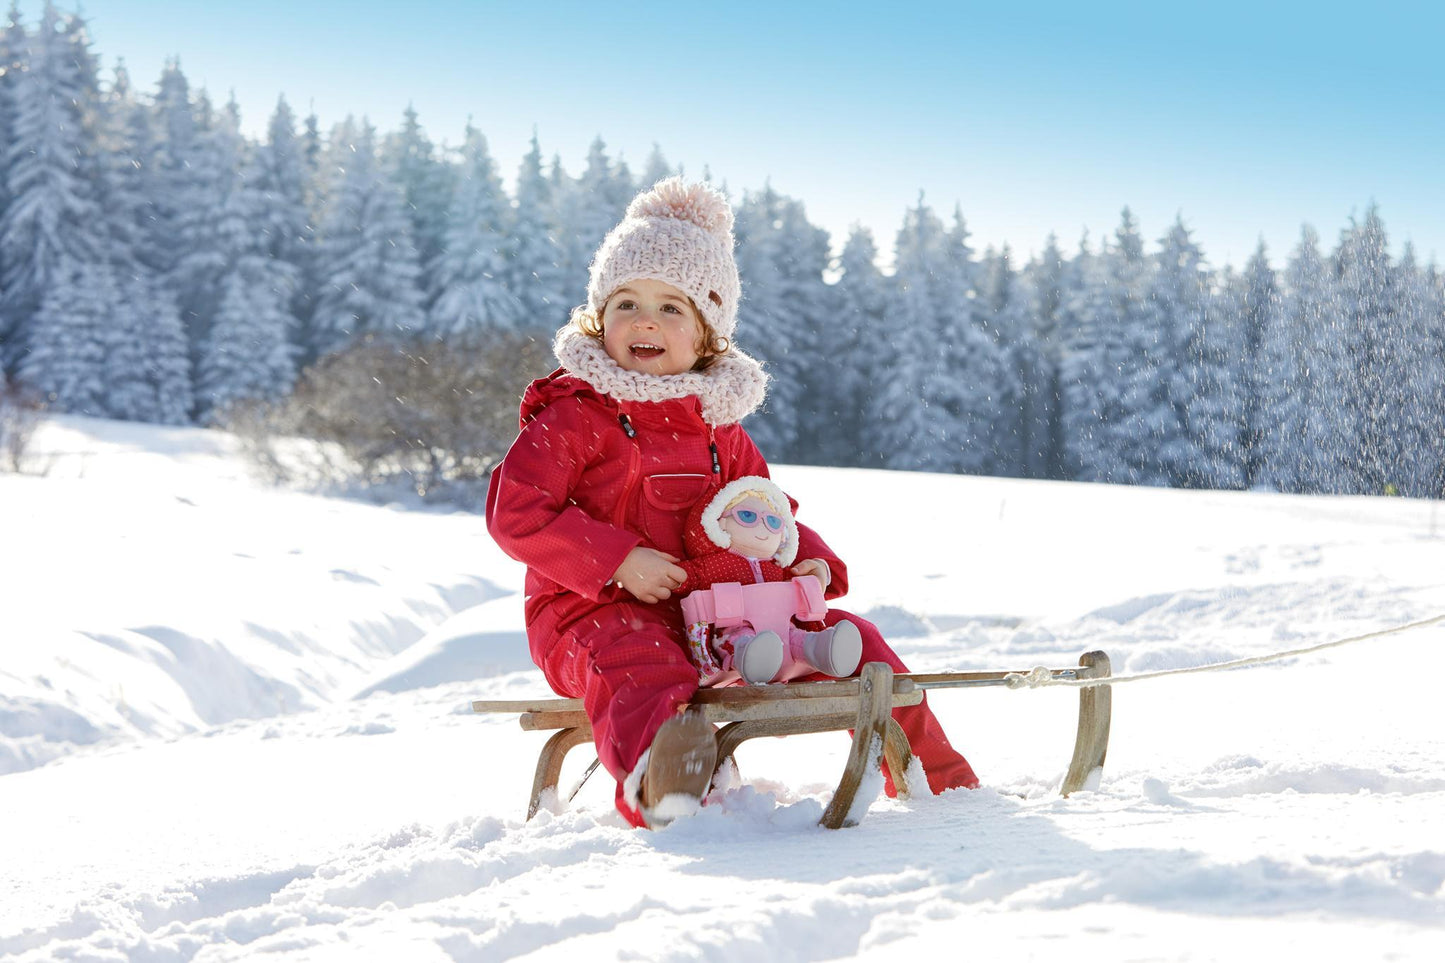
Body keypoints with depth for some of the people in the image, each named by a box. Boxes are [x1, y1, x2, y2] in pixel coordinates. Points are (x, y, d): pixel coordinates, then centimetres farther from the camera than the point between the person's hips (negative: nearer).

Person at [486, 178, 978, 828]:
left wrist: (811, 562, 1)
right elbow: (515, 511, -14)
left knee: (848, 637, -2)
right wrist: (619, 561, -23)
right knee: (638, 665, -42)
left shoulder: (717, 428, 16)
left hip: (711, 615, 6)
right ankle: (658, 794, -75)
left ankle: (939, 779, 11)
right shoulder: (573, 416, -4)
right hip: (597, 611, -6)